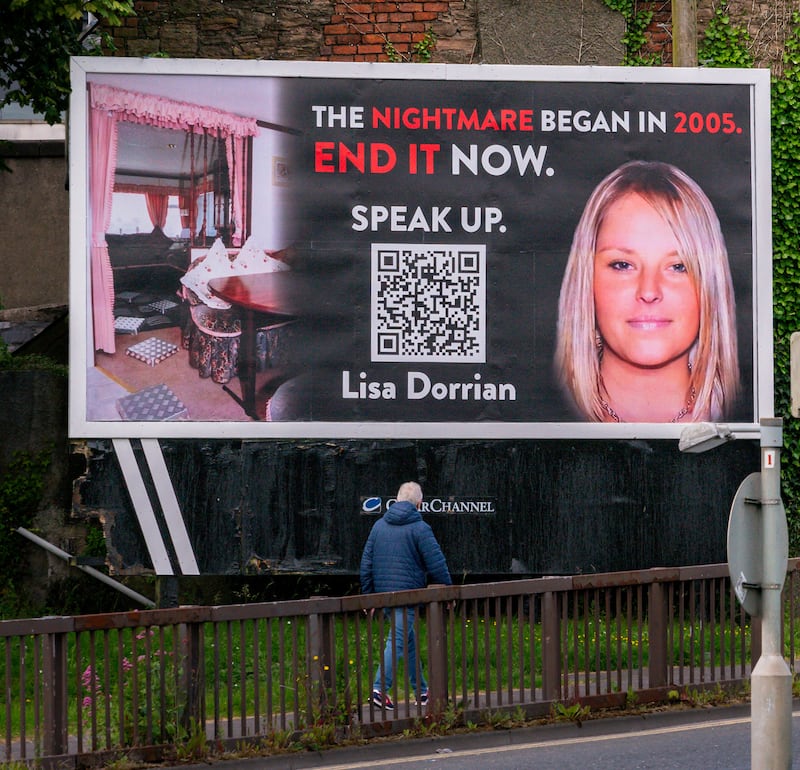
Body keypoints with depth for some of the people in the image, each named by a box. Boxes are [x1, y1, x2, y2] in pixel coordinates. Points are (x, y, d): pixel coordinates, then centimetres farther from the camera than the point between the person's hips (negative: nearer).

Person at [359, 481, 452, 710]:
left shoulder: (379, 526, 11)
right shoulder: (419, 528, -7)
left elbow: (366, 563, 13)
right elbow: (437, 565, -9)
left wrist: (368, 596, 18)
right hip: (408, 593, -6)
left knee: (409, 640, 17)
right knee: (398, 640, -9)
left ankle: (421, 690, 23)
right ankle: (380, 688, -21)